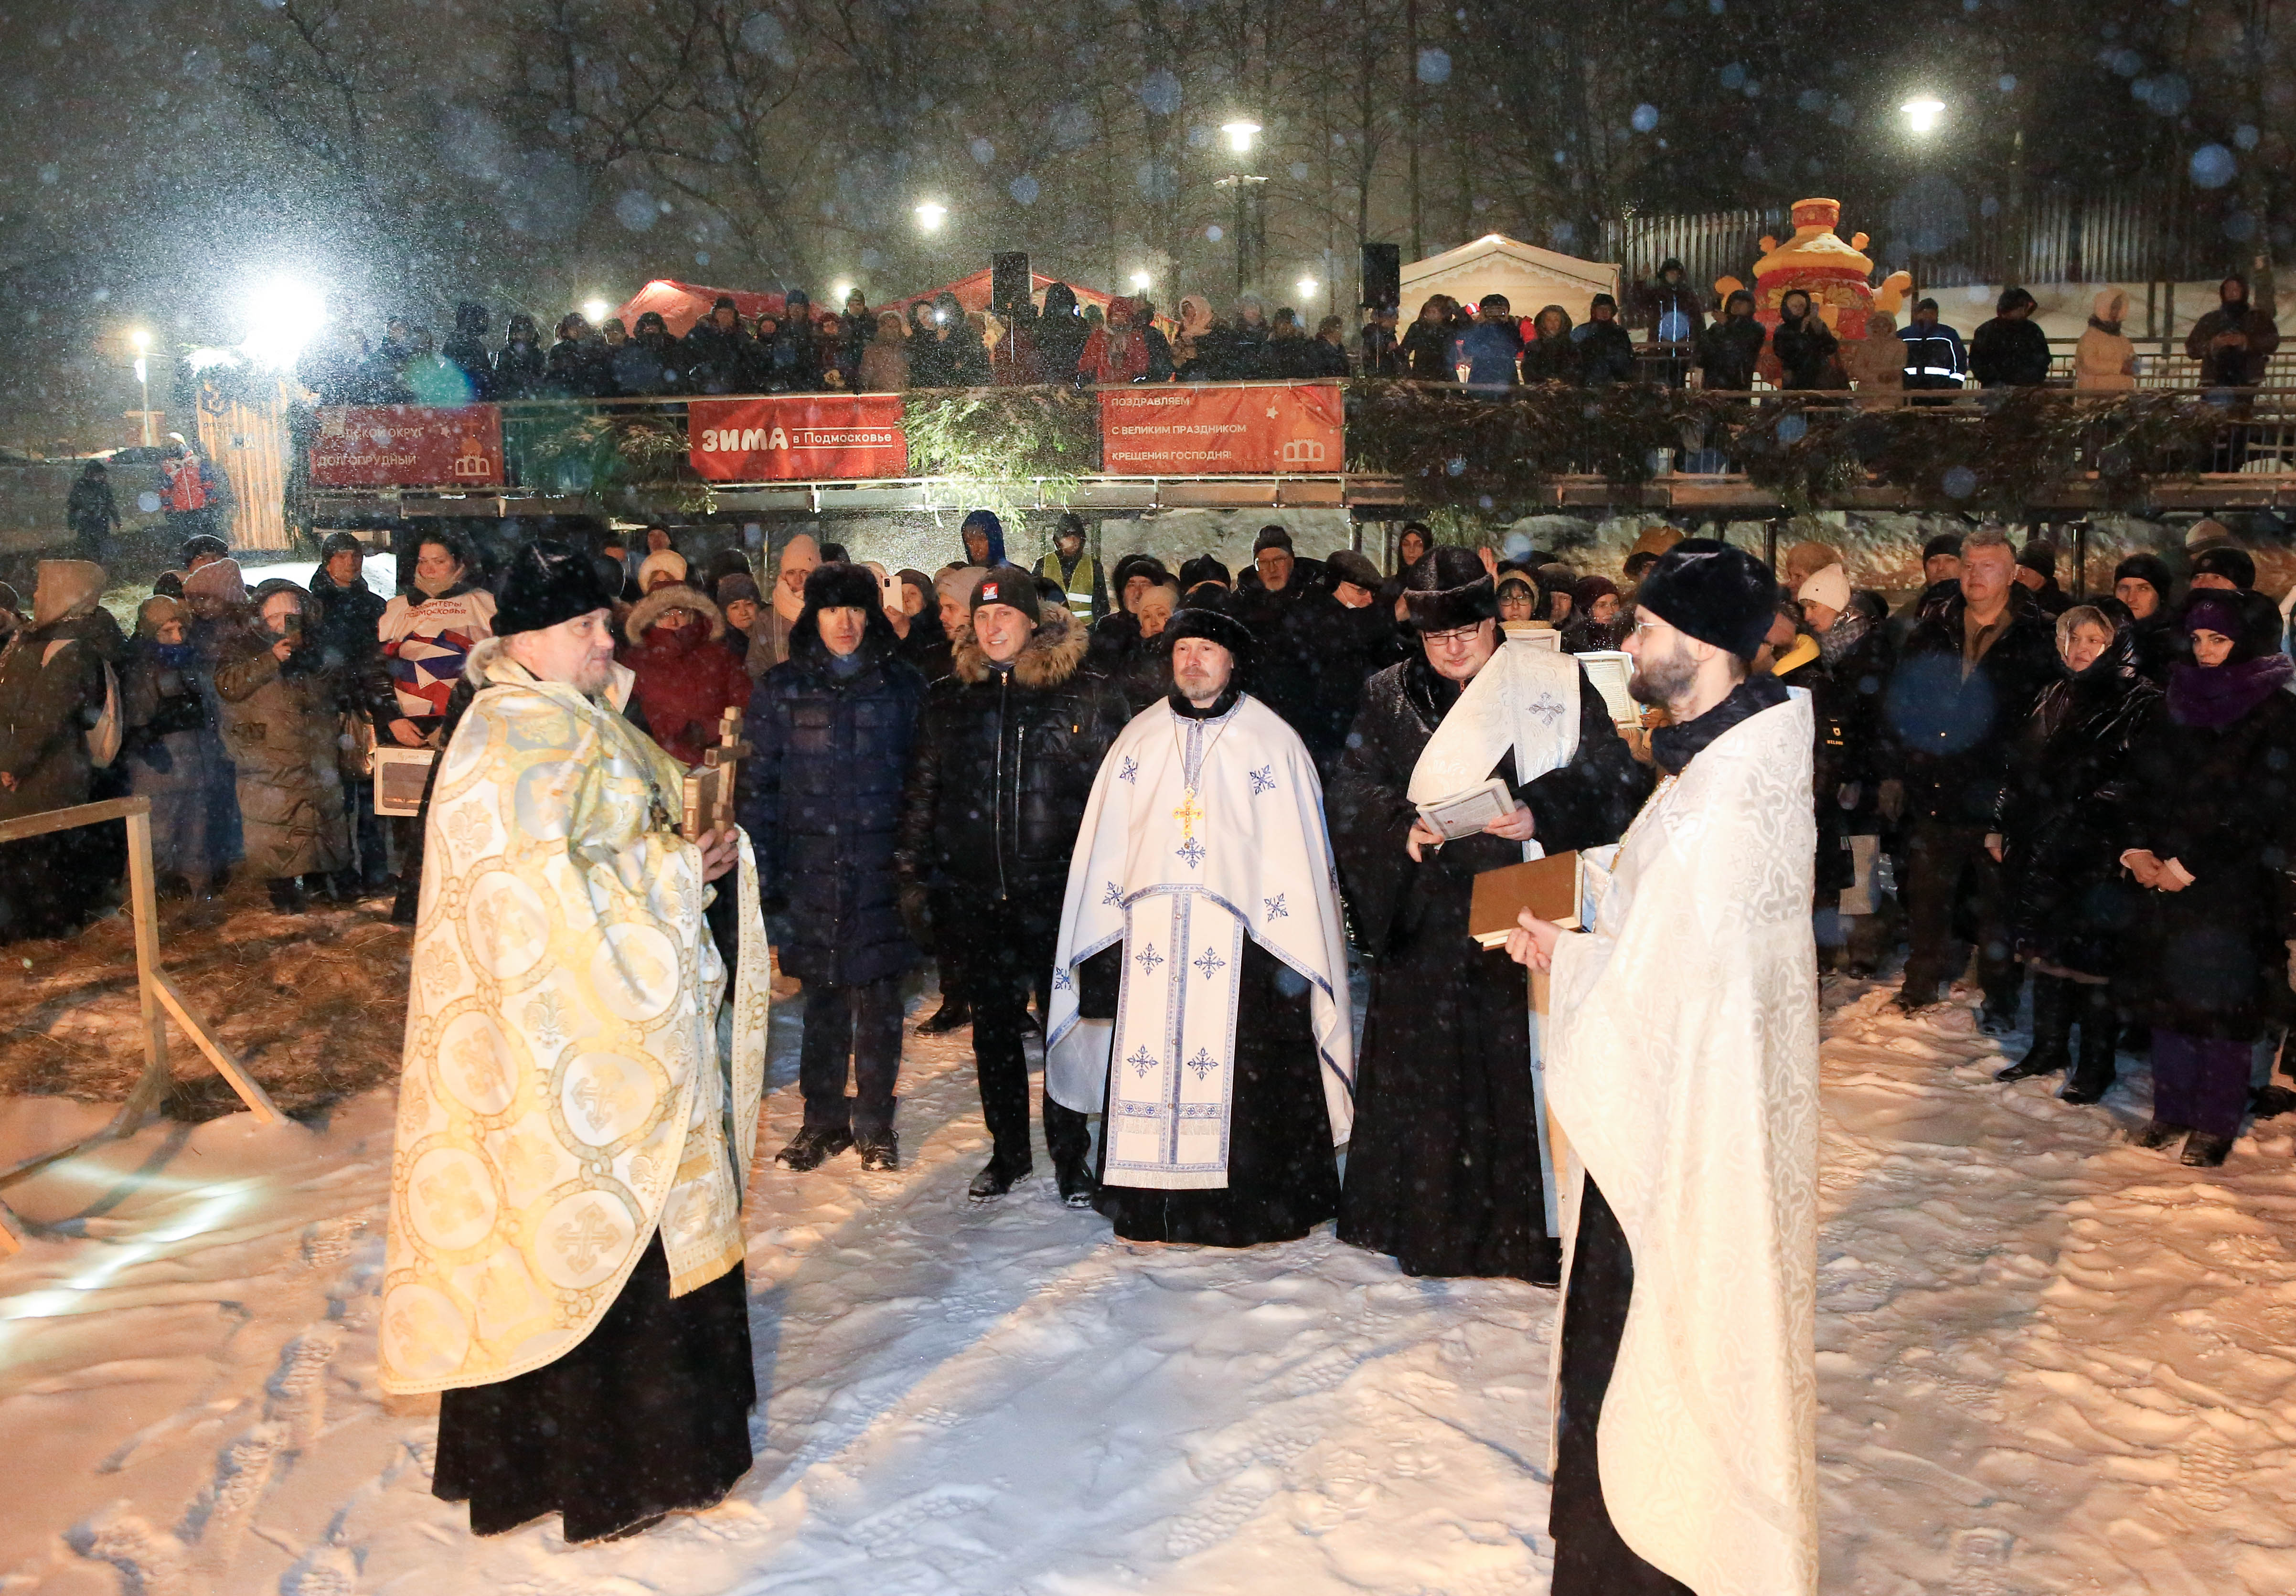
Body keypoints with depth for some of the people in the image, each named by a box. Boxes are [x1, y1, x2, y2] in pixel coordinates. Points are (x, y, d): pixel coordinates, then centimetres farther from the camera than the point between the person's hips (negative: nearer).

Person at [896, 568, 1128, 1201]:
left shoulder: (1085, 696, -1)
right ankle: (1008, 1151, 26)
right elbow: (921, 793, 13)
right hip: (974, 894, 3)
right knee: (993, 1026, 12)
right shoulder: (948, 699, 8)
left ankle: (1070, 1155, 19)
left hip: (1057, 890, -3)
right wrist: (916, 876, 8)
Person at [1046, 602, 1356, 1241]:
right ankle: (1155, 1210, 14)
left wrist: (1292, 953, -7)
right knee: (1152, 1066, 2)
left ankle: (1254, 1212, 10)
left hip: (1240, 946, -3)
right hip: (1150, 944, 3)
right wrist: (1103, 946, 6)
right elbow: (1106, 845, 12)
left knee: (1244, 1085, -2)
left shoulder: (1272, 742, 3)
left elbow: (1295, 852, -1)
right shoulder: (1140, 739, 12)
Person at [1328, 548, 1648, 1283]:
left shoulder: (1556, 683, 2)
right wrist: (1403, 826, -14)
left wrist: (1542, 815, -19)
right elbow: (1352, 793, 5)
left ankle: (1538, 1230, 8)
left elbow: (1613, 780, -2)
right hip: (1427, 919, 2)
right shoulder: (1389, 697, 9)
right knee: (1424, 1068, 6)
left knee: (1527, 1067, -3)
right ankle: (1429, 1219, 19)